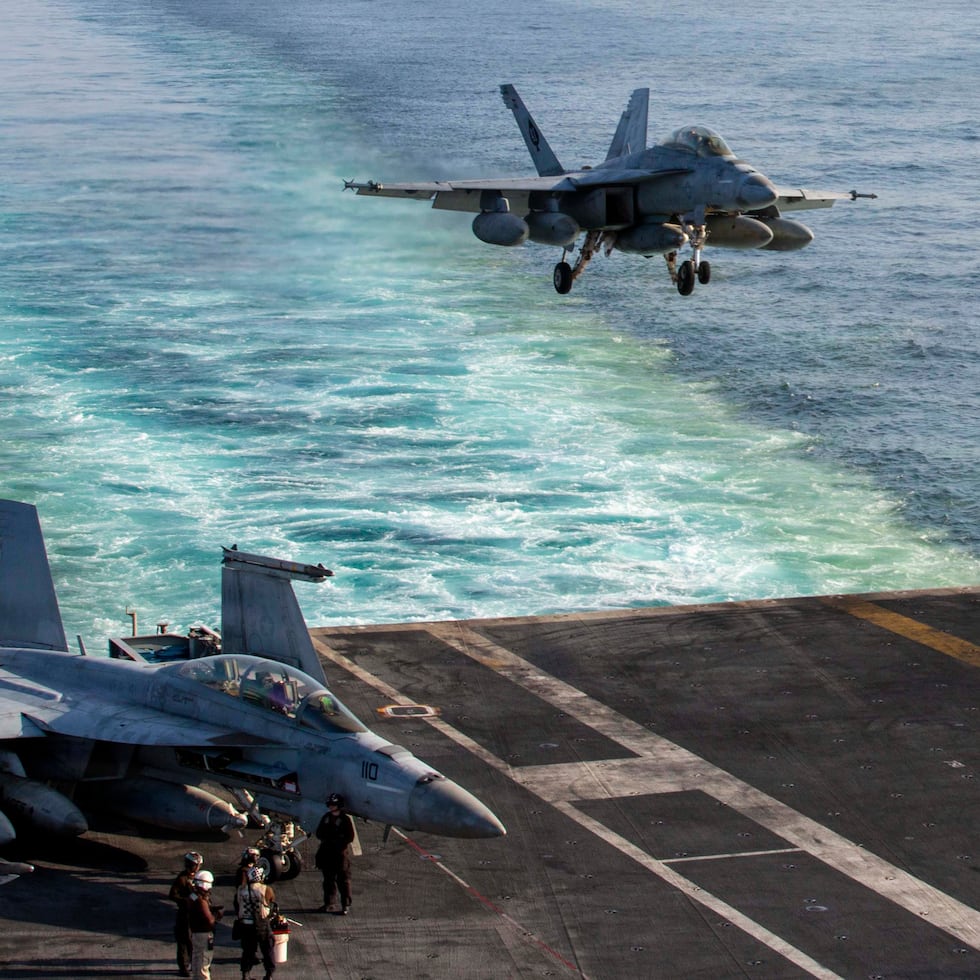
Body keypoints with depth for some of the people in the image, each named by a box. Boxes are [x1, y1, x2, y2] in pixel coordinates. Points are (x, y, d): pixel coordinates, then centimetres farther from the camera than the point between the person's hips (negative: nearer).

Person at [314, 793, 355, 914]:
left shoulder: (346, 819, -6)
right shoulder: (326, 817, 12)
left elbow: (350, 837, -8)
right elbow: (319, 832, 15)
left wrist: (337, 840, -16)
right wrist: (324, 839, -6)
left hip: (341, 853, -6)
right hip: (326, 852, 6)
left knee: (343, 879, -3)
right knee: (328, 878, 14)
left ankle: (345, 905, 0)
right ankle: (328, 902, 24)